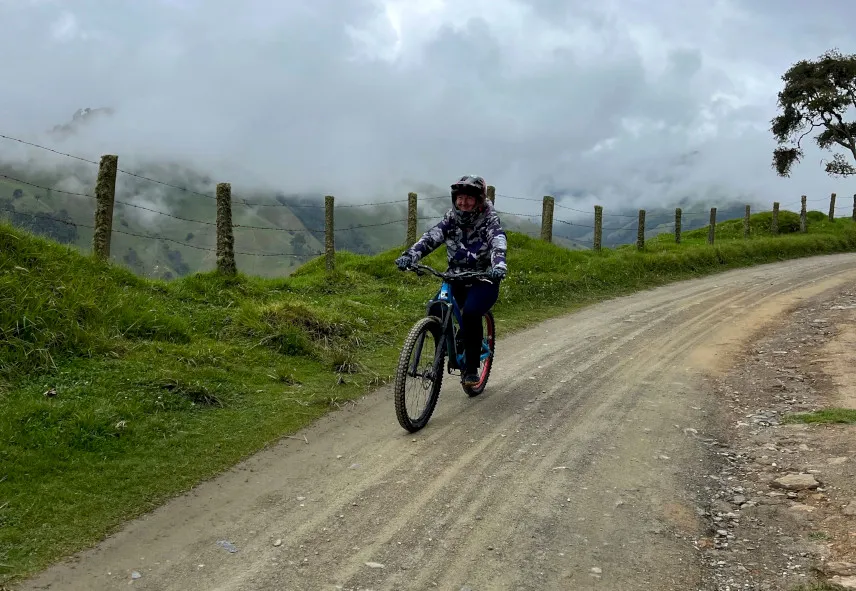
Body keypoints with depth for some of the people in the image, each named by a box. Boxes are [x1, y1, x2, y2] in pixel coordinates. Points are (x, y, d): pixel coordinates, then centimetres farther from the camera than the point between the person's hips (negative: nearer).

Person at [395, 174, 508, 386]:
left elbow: (498, 242, -29)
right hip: (456, 278, 4)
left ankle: (471, 368, -15)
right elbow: (431, 237, -15)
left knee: (470, 313, -30)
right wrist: (410, 255, -34)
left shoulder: (489, 220, -10)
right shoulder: (451, 218, 0)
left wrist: (499, 264, -52)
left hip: (484, 281, -4)